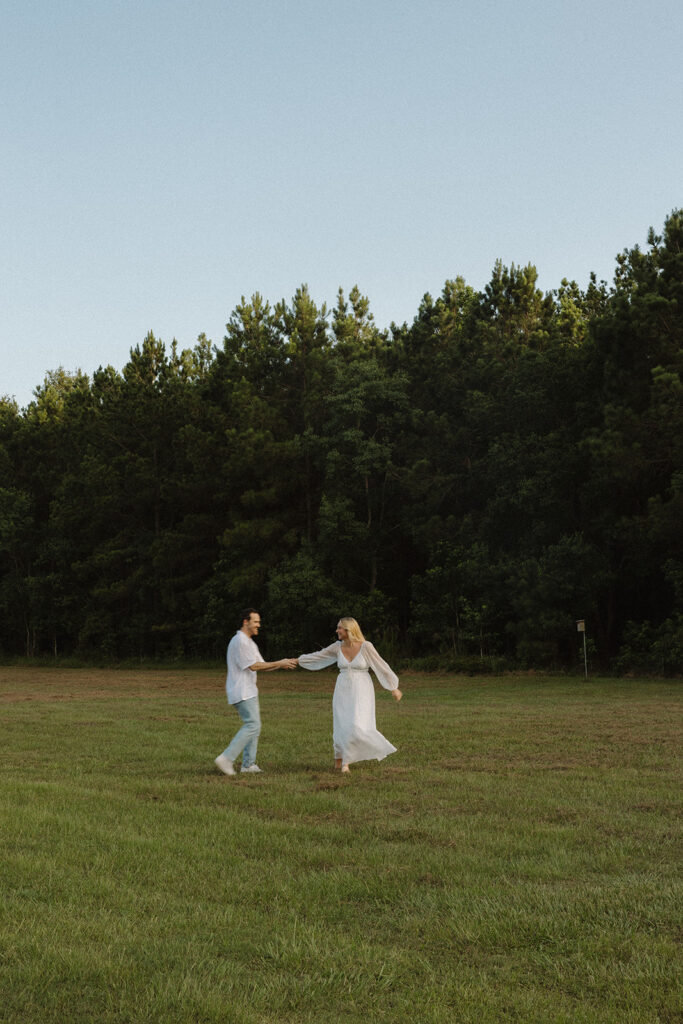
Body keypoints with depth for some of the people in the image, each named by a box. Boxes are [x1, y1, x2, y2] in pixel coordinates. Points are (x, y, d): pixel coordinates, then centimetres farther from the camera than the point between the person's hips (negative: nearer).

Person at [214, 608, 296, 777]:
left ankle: (248, 764, 12)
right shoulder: (239, 641, -14)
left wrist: (282, 664, 4)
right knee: (252, 725, -15)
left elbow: (262, 666, 18)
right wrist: (279, 664, -11)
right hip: (241, 692, -10)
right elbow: (253, 666, -17)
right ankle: (226, 758, -16)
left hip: (249, 691, 10)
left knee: (254, 726, 9)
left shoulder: (250, 643, 19)